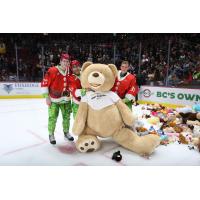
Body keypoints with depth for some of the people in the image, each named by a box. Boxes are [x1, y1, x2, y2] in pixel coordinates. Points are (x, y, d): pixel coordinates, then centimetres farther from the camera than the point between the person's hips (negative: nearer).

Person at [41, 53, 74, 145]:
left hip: (66, 99, 5)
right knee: (53, 118, -1)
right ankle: (51, 135, 20)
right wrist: (47, 97, -14)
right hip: (54, 100, -5)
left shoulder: (69, 72, 1)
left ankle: (66, 133, 33)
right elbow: (44, 84, -13)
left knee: (67, 116, 14)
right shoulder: (52, 71, -15)